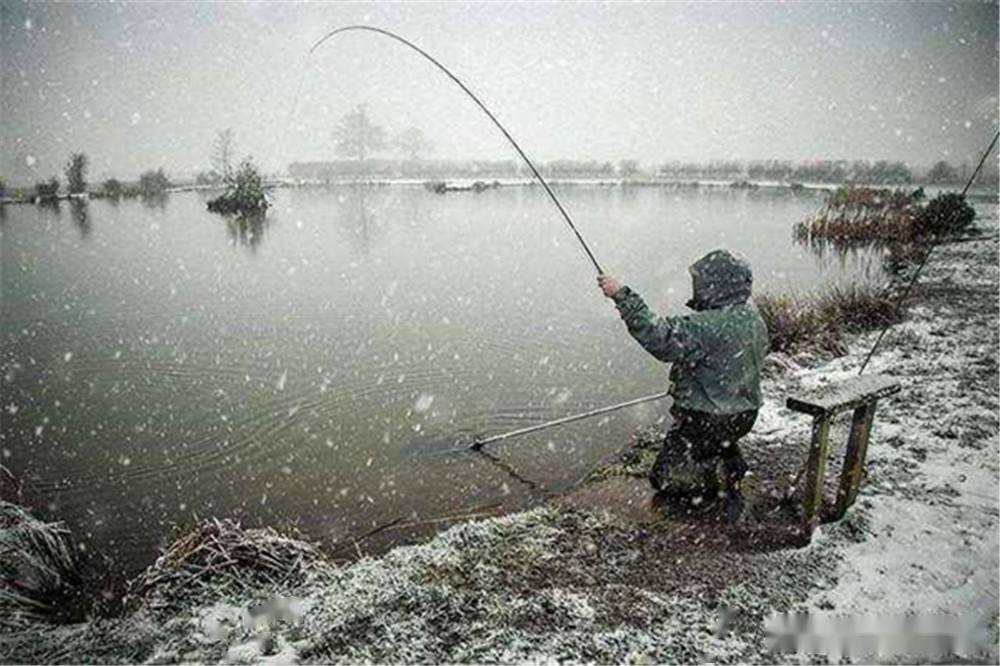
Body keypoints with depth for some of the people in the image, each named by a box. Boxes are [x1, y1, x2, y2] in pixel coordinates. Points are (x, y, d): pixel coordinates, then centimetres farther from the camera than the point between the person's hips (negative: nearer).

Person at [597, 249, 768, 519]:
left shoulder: (710, 327, -32)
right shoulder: (752, 316, -2)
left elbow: (661, 339, -40)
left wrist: (623, 296, -40)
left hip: (708, 419, -8)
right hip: (744, 413, 8)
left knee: (665, 477, 7)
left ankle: (723, 476, -6)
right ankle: (732, 463, 16)